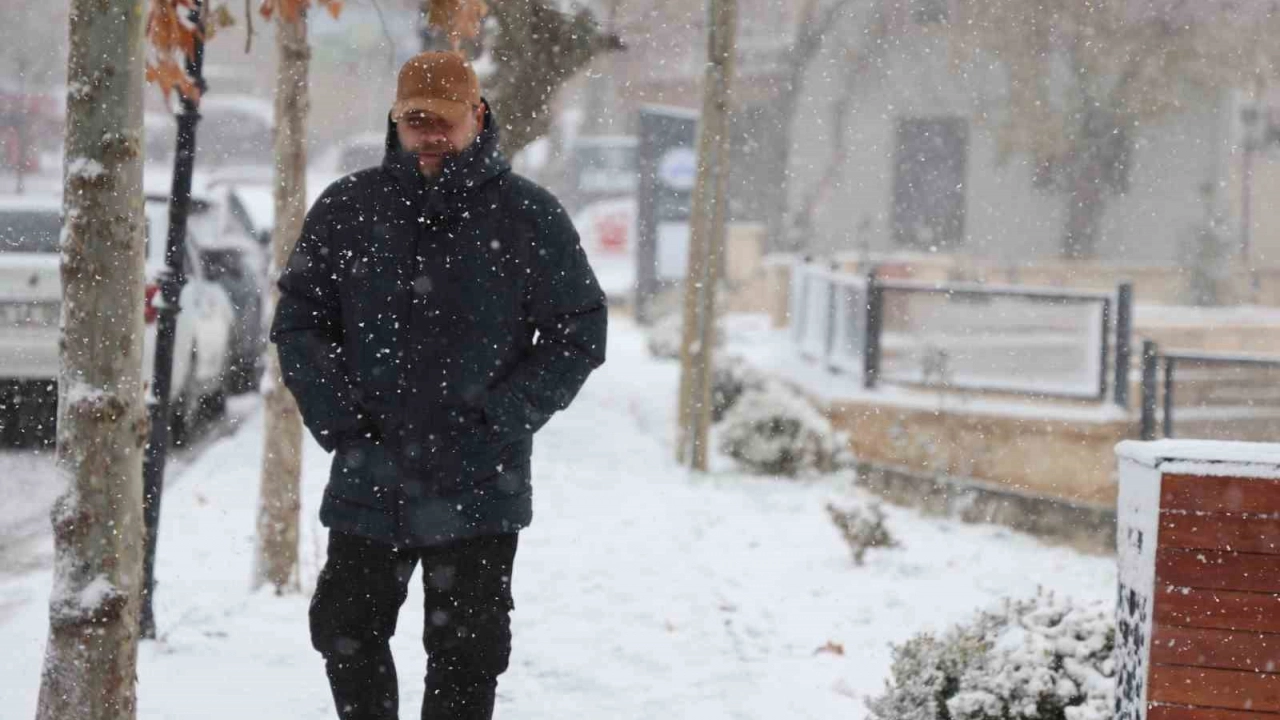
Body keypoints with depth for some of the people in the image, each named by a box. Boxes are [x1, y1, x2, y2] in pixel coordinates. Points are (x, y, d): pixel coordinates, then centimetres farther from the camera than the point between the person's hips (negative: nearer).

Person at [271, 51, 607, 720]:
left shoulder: (528, 217, -2)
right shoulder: (348, 208, 3)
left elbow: (579, 334, 0)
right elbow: (298, 321, 7)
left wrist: (497, 425, -10)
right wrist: (340, 422, -6)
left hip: (479, 489, -2)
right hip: (367, 484, 3)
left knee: (466, 656, 2)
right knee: (348, 633, 11)